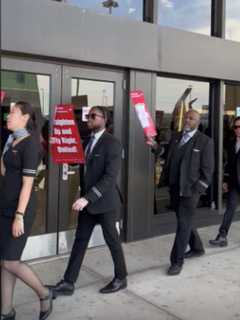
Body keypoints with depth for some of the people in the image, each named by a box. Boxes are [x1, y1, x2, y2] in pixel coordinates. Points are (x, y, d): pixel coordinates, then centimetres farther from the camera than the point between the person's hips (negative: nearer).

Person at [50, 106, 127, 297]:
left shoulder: (112, 143, -16)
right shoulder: (88, 141, 10)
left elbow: (110, 177, -24)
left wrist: (88, 198, -29)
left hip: (104, 202, -7)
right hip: (86, 200, 7)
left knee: (112, 241, 9)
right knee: (80, 240, 10)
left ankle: (121, 278, 28)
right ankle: (68, 283, 17)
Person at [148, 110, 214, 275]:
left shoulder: (205, 141, -7)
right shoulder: (176, 137, 10)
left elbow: (207, 169, -7)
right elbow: (168, 157, 14)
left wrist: (197, 190, -13)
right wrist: (156, 146, -1)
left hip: (190, 189, -6)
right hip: (174, 187, 6)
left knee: (184, 224, -4)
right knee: (185, 221, 19)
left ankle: (177, 261, 7)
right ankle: (197, 248, 40)